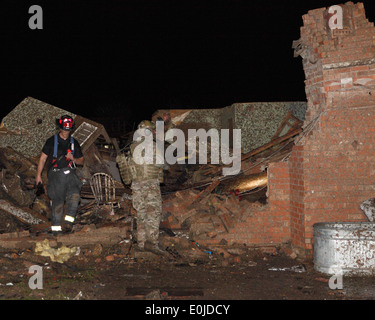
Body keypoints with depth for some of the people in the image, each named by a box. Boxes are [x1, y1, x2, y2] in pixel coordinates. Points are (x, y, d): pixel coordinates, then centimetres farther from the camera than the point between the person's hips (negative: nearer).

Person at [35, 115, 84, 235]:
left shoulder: (74, 143, 13)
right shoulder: (51, 141, 6)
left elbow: (81, 161, 16)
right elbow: (43, 158, 8)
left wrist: (73, 159, -6)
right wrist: (38, 175, 4)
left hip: (69, 173, 2)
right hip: (55, 173, -2)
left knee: (75, 194, -22)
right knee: (58, 200, -11)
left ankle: (68, 221, -20)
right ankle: (56, 227, -4)